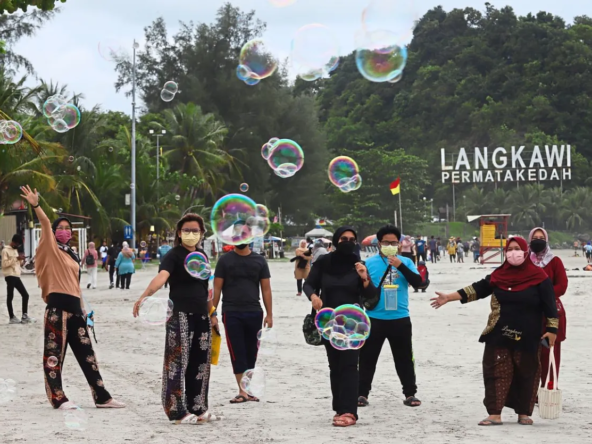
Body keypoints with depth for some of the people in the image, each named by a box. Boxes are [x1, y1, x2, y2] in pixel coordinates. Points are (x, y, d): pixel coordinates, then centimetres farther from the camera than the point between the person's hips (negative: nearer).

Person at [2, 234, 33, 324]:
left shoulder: (15, 250, 20)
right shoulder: (5, 250, -6)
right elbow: (4, 264, -16)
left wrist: (21, 260, 3)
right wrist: (16, 258, -19)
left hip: (17, 276, 9)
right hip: (10, 276, -9)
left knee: (25, 295, 6)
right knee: (10, 297, -3)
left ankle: (24, 316, 9)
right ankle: (12, 317, 2)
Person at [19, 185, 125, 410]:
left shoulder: (72, 255, 19)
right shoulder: (52, 250, 0)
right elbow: (45, 224, -17)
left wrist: (82, 308, 18)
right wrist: (35, 206, -34)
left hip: (74, 307, 7)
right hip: (57, 306, -7)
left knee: (86, 352, 8)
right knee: (54, 352, -3)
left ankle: (102, 397, 10)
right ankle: (58, 398, 1)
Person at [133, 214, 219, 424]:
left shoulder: (202, 255, 13)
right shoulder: (173, 255, -10)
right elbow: (161, 276, -29)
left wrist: (212, 312, 18)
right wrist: (144, 296, -45)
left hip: (201, 316, 7)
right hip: (180, 315, -7)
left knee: (200, 363, 11)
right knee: (178, 363, -6)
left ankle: (197, 409, 20)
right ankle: (179, 412, -3)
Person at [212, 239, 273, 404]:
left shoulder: (259, 260, 7)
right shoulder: (225, 260, 2)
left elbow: (266, 288, 6)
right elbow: (217, 288, 1)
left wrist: (269, 314, 0)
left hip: (254, 312, 2)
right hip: (231, 313, -2)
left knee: (251, 353, 7)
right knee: (237, 353, -3)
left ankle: (249, 389, 15)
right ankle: (243, 392, -2)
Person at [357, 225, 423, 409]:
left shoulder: (405, 262, 4)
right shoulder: (370, 263, 2)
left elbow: (417, 282, -10)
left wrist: (400, 266, -19)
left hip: (400, 318, 0)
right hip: (374, 318, 0)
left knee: (404, 358, 8)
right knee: (367, 357, 4)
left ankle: (410, 394, 16)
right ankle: (362, 394, 13)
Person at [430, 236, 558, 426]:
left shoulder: (538, 276, -6)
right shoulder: (499, 275, 4)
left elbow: (549, 305, -5)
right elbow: (477, 289, 6)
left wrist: (552, 329, -9)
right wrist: (448, 297, 1)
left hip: (527, 338, -3)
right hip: (499, 335, 3)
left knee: (526, 374, 6)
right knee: (497, 372, -1)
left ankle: (524, 413, 18)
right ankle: (495, 414, 0)